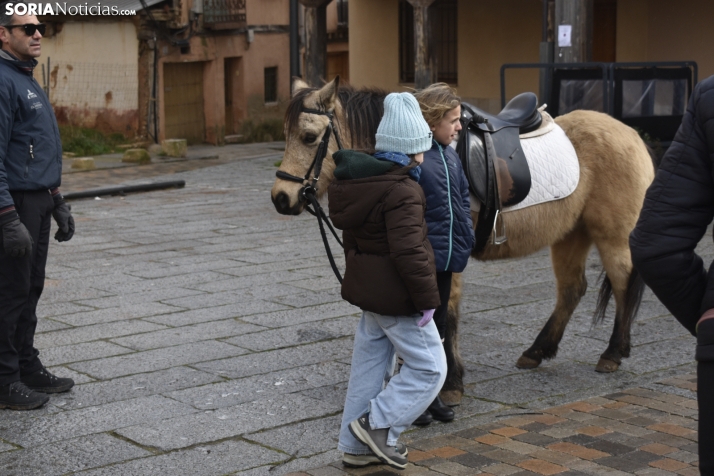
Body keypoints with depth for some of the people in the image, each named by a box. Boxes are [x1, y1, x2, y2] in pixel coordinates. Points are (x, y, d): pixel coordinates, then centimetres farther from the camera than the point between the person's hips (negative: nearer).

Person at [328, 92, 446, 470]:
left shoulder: (354, 180, 8)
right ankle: (378, 423, 2)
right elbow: (408, 252, -28)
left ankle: (356, 447, 23)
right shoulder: (402, 192, -22)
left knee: (368, 367, 17)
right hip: (397, 297, -9)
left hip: (367, 291, 10)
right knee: (429, 368, 4)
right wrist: (427, 299, -20)